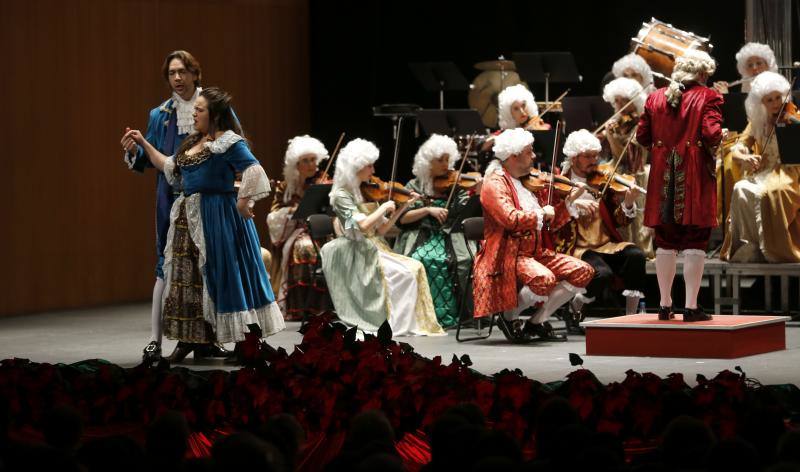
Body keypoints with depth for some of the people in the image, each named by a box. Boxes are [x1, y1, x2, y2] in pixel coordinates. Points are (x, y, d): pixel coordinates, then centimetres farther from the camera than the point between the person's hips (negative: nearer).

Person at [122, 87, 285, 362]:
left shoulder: (228, 143, -11)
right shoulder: (192, 142, 17)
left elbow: (254, 171, -20)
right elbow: (170, 168, 27)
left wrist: (243, 201, -22)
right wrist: (144, 143, 26)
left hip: (217, 217, -9)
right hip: (189, 216, 9)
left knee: (223, 275, -6)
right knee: (186, 276, 8)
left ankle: (251, 343, 1)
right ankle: (188, 340, 16)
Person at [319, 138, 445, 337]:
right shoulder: (341, 195, -8)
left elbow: (381, 229, 12)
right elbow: (363, 225, -23)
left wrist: (403, 207, 5)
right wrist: (384, 207, -11)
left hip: (376, 249, 7)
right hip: (359, 256, -7)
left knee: (416, 268, -14)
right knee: (404, 273, -24)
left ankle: (419, 322, -16)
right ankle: (399, 326, -18)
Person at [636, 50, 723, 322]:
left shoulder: (655, 98, 7)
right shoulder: (708, 97, -5)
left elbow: (642, 137, 6)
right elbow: (712, 134, -16)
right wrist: (712, 147, 5)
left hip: (663, 176, 4)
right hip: (696, 176, -4)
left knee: (666, 243, 11)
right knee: (695, 242, -1)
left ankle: (665, 305, 14)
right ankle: (691, 307, -4)